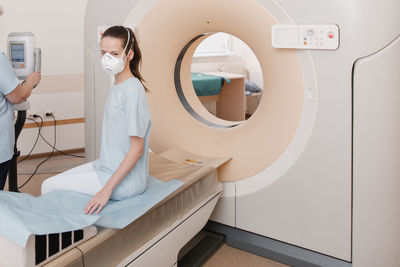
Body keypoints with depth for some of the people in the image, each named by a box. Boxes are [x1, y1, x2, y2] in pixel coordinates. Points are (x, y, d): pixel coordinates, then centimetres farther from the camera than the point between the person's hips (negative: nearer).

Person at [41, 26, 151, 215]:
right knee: (53, 183, 14)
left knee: (49, 187, -4)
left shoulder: (133, 91, -21)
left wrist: (107, 189, -22)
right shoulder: (117, 86, 8)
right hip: (107, 165, 9)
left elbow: (137, 149, -22)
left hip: (126, 181, -9)